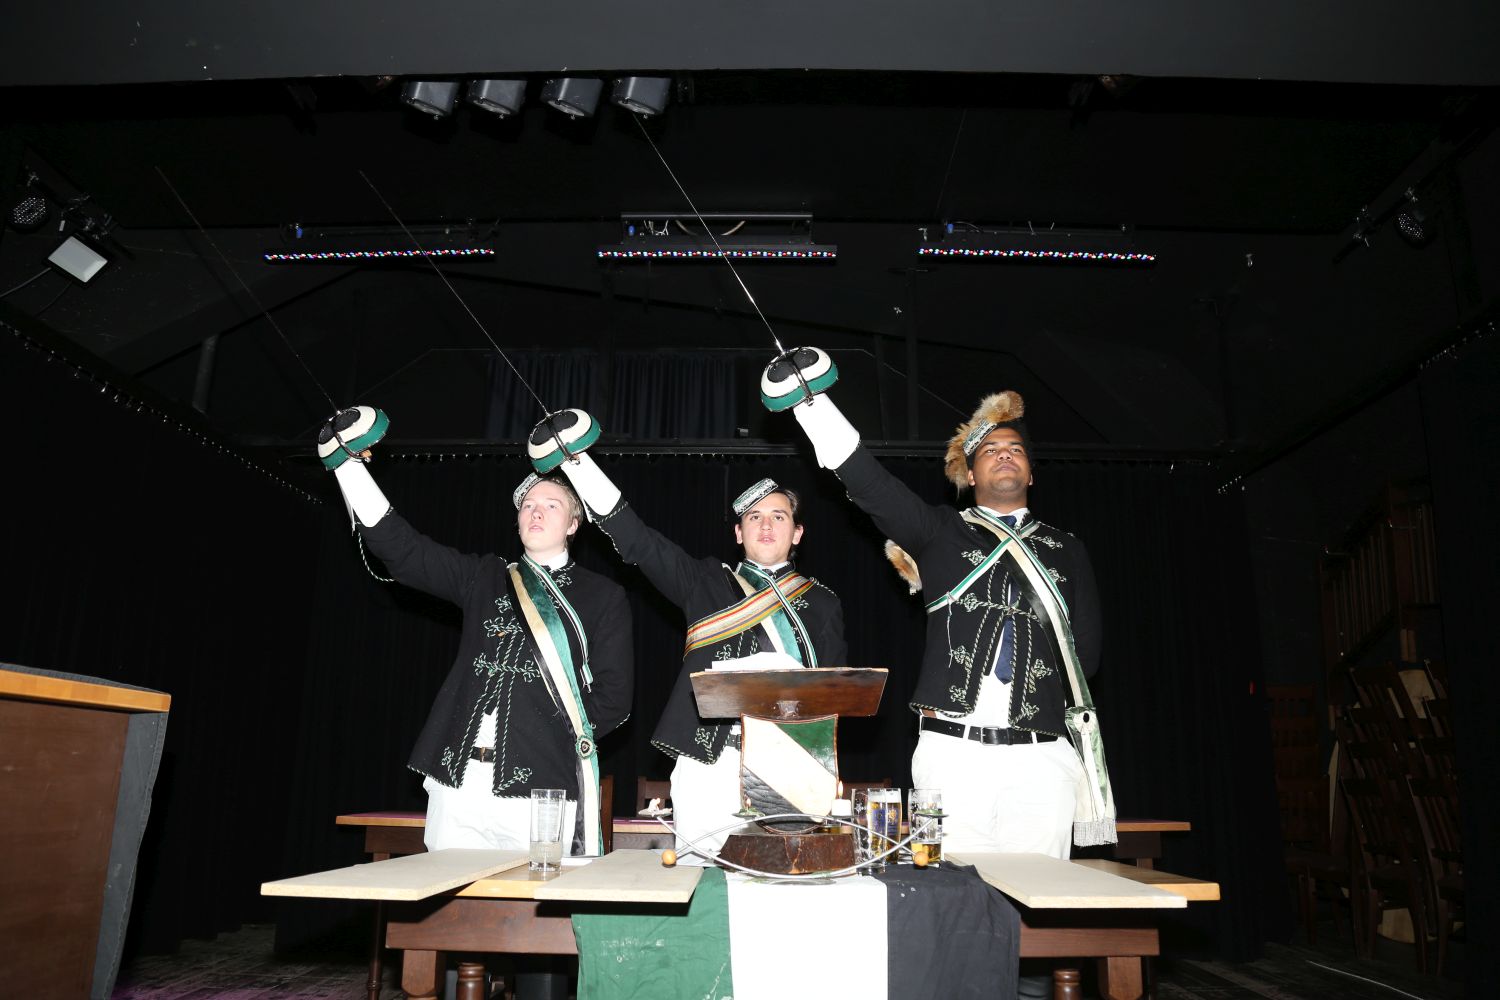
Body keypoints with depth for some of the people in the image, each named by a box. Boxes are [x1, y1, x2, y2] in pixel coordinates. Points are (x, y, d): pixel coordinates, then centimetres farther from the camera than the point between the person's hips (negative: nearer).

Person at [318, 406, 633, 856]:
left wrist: (563, 742, -6)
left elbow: (613, 695, 4)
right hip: (458, 779, 3)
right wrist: (348, 465, 4)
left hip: (541, 789, -3)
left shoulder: (603, 597, 7)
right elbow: (402, 550, 9)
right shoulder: (484, 578, 16)